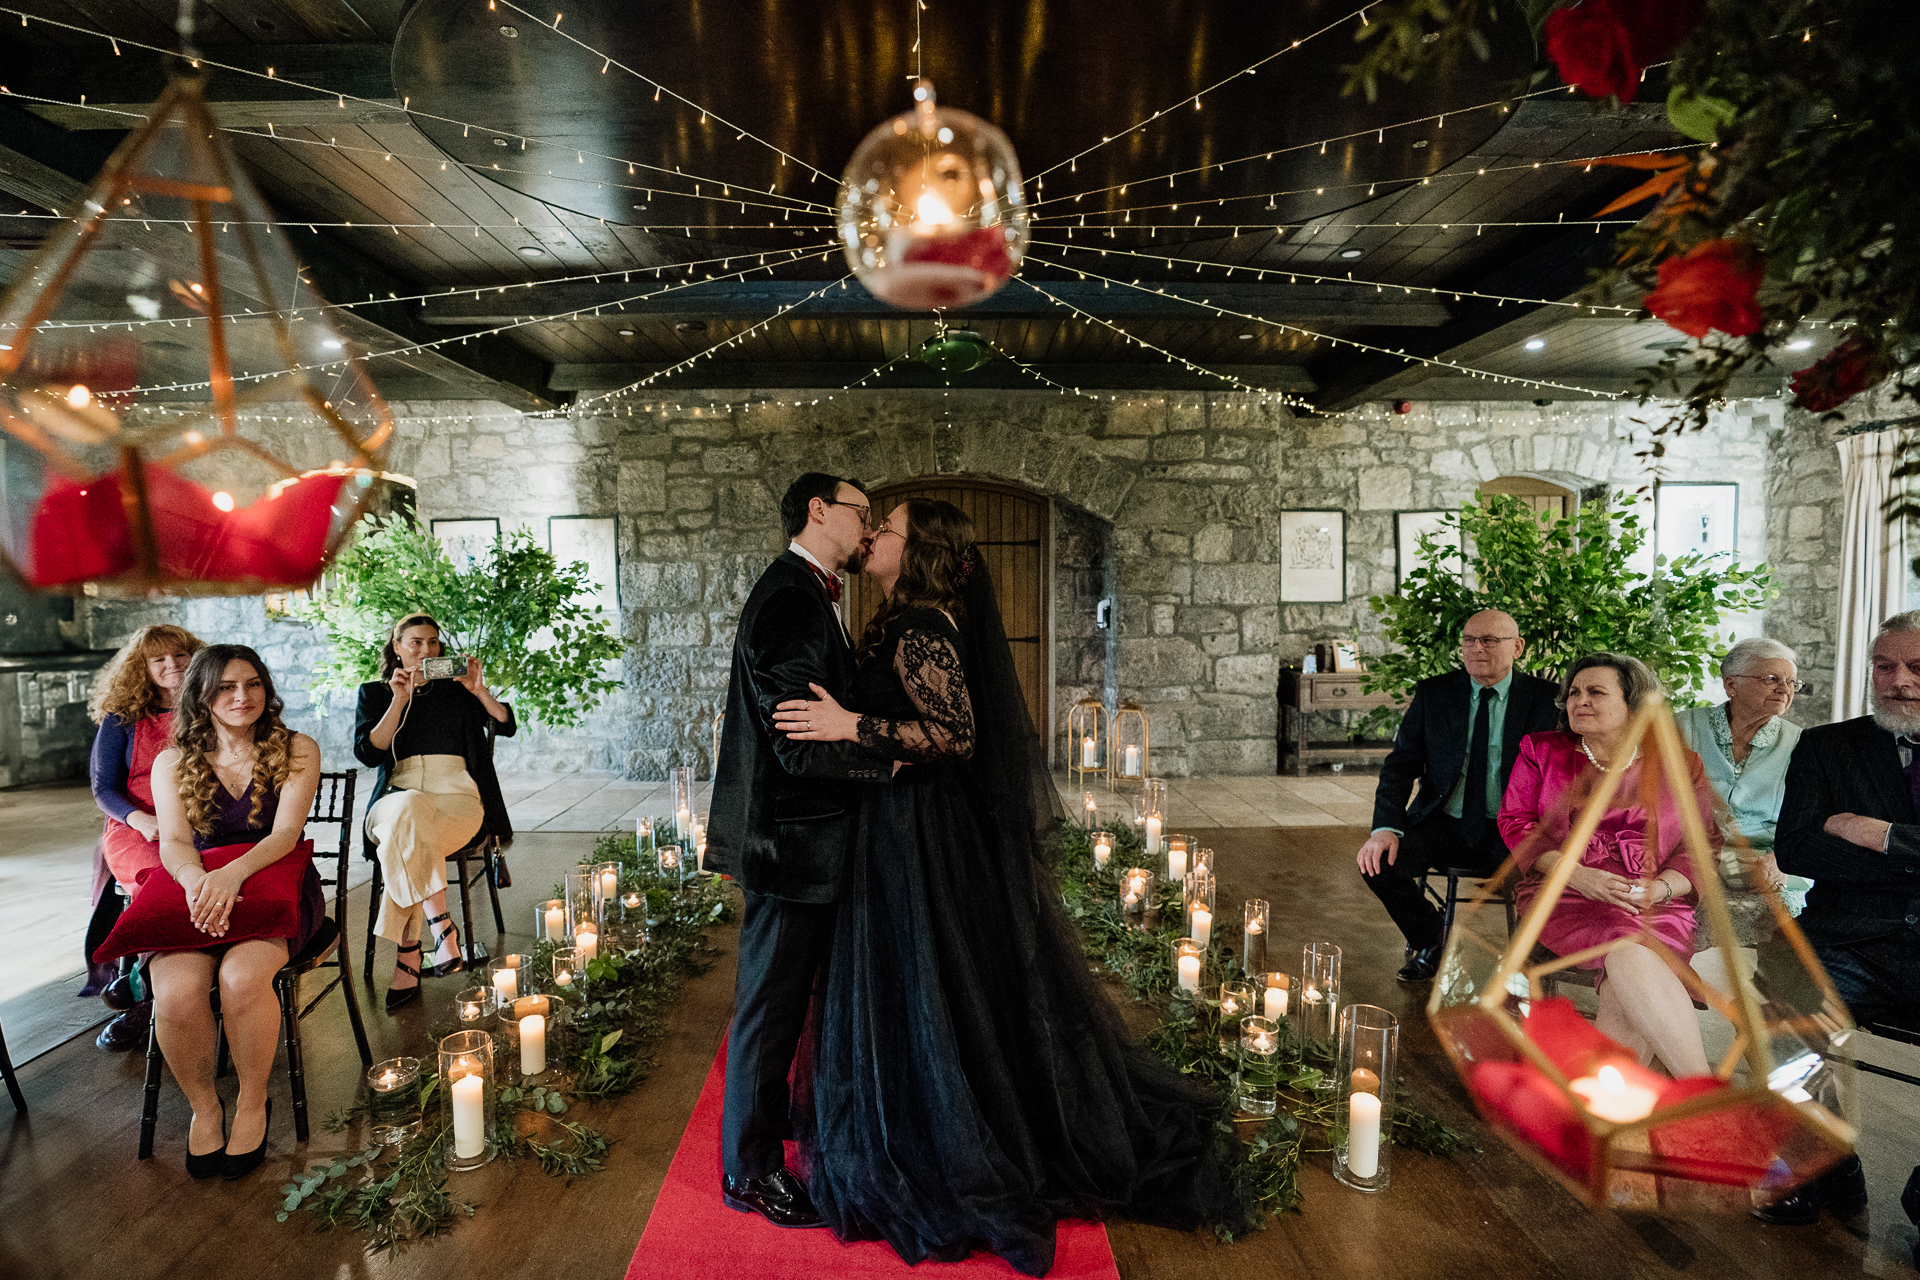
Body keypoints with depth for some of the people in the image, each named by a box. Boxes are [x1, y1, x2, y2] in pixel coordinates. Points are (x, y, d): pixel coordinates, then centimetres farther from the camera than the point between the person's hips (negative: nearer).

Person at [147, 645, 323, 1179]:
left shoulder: (296, 750, 1)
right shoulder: (172, 763, 8)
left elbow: (286, 832, -9)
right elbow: (174, 842, -4)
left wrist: (233, 873, -29)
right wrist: (197, 881, -28)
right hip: (194, 891, 2)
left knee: (242, 974, -33)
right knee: (176, 990, -29)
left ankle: (253, 1104, -7)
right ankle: (203, 1106, 0)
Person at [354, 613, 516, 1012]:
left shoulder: (456, 689, 16)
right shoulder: (375, 693, 16)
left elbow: (506, 726, 3)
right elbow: (368, 754, 0)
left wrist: (479, 690, -11)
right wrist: (400, 700, -7)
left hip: (457, 800, 0)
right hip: (397, 798, 0)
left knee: (403, 842, -33)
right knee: (408, 810, -38)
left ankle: (406, 960, -29)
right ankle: (443, 930, -37)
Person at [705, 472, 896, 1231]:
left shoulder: (802, 594, 12)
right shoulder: (791, 602, -22)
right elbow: (800, 747, -27)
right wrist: (894, 758, -20)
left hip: (796, 834, 10)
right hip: (792, 837, -10)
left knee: (780, 997, 25)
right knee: (770, 1003, 5)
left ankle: (770, 1115, 44)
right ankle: (750, 1170, 23)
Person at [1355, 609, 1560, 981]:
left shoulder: (1545, 699, 1)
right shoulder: (1432, 693, 4)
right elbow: (1400, 765, 2)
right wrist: (1386, 828, -16)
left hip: (1511, 833, -1)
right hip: (1442, 825, 2)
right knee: (1377, 861, -23)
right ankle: (1428, 941, 9)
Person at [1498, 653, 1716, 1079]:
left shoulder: (1680, 766, 14)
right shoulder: (1541, 751, 13)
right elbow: (1515, 822, 6)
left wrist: (1656, 889, -11)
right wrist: (1577, 873, -10)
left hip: (1656, 904, 1)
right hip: (1561, 893, -1)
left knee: (1627, 991, -33)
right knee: (1628, 951, -34)